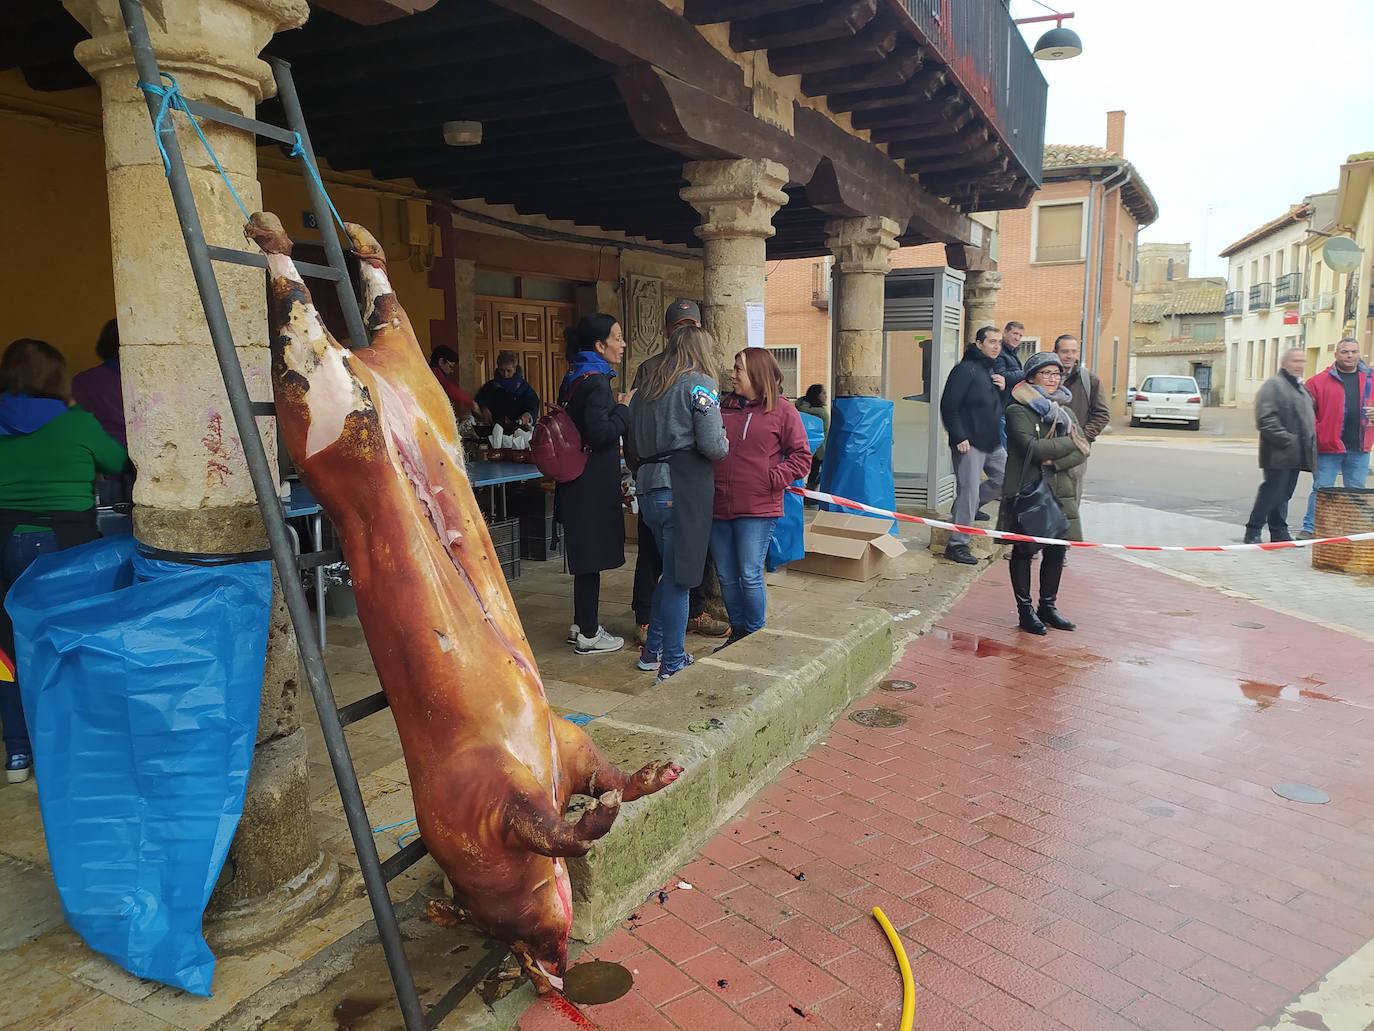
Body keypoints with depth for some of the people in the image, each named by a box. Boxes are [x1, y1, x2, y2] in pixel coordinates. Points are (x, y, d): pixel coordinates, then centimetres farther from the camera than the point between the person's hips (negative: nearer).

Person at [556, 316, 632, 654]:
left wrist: (614, 408, 17)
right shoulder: (596, 382, -17)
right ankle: (588, 635, 9)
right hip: (594, 485, -10)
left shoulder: (575, 378, 12)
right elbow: (599, 433, -24)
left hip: (577, 482, 10)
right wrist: (624, 408, -12)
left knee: (585, 556, 17)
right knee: (592, 557, 0)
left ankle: (582, 625, 28)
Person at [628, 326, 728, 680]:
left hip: (647, 487, 7)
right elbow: (712, 446, -14)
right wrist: (724, 444, 6)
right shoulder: (700, 384, -5)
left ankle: (652, 651, 28)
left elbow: (635, 441, 18)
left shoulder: (645, 387, 17)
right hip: (683, 489, -7)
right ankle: (672, 663, 8)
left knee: (671, 571, 20)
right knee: (679, 577, 0)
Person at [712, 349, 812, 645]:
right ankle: (737, 632, 26)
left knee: (750, 576, -2)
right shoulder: (723, 407, 12)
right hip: (719, 507, 5)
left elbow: (801, 455, -2)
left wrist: (774, 479, -12)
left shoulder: (782, 410, -1)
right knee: (726, 577, 11)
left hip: (757, 509, -5)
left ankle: (755, 635, 15)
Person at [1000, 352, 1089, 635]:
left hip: (1059, 492, 6)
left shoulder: (1065, 411, 14)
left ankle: (1048, 606, 24)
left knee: (1057, 550, 9)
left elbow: (1083, 452, 3)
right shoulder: (1018, 411, -7)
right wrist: (1070, 443, -10)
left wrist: (1054, 462, -15)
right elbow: (1031, 448, -20)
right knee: (1024, 551, 2)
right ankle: (1025, 610, 13)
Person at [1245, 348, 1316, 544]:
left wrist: (1310, 443, 16)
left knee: (1284, 495, 12)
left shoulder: (1301, 387, 21)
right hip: (1279, 453, -9)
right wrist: (1286, 439, -21)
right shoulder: (1274, 385, -8)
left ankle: (1279, 532, 18)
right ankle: (1253, 532, -1)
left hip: (1296, 453, 9)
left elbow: (1308, 417, 29)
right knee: (1272, 492, -8)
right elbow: (1265, 419, -18)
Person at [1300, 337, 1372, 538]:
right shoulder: (1320, 381, -2)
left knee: (1357, 492, 11)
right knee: (1321, 489, -2)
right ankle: (1309, 529, 4)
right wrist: (1315, 435, -11)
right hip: (1328, 447, -4)